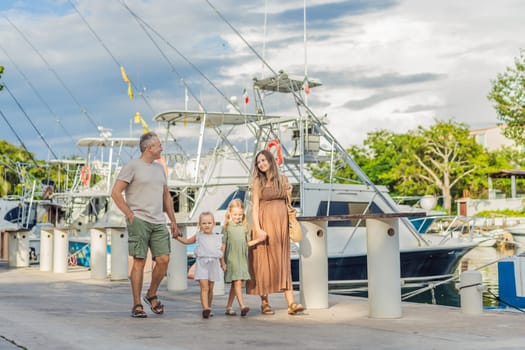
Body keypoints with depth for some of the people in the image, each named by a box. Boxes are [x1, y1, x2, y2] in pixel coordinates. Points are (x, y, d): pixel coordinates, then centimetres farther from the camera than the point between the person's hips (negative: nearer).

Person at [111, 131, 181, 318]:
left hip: (159, 222, 6)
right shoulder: (132, 166, -2)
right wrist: (130, 215, -10)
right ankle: (137, 305, 4)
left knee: (163, 259, -3)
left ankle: (152, 295, 19)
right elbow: (115, 192, -6)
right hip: (139, 220, -6)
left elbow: (166, 196, 24)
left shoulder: (159, 168, 19)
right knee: (139, 261, -4)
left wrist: (173, 221, 18)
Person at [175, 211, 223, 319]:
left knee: (210, 289, 8)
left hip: (213, 264, 2)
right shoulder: (198, 236, 8)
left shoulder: (217, 238, 10)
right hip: (202, 264, -2)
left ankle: (208, 308, 18)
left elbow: (220, 252, 17)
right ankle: (205, 308, -20)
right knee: (204, 287, -13)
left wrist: (222, 264, 18)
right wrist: (177, 237, 10)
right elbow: (187, 241, 22)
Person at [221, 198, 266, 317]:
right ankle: (242, 306, -20)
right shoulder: (227, 227, -1)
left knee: (235, 284, 8)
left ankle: (229, 307, 16)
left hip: (242, 259, 4)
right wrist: (223, 261, -4)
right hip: (231, 258, -4)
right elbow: (223, 245, 0)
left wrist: (258, 240, 2)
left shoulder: (244, 227, 11)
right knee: (237, 281, -14)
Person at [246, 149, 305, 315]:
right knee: (265, 262, 0)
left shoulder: (282, 179, 11)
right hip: (265, 224, -3)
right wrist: (258, 228, -15)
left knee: (283, 263, 0)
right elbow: (255, 207, -6)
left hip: (281, 225, 3)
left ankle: (291, 303, -7)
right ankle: (264, 303, 9)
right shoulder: (257, 182, 0)